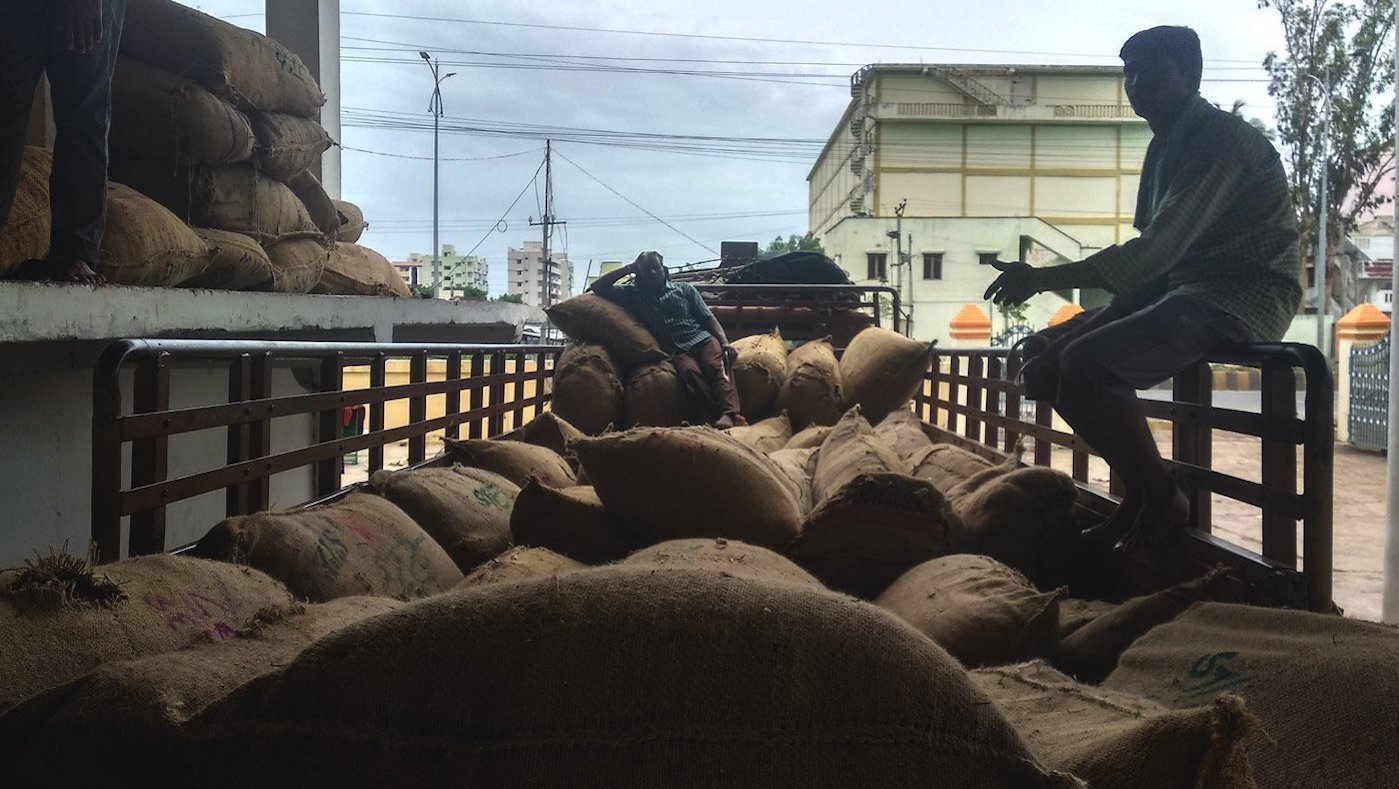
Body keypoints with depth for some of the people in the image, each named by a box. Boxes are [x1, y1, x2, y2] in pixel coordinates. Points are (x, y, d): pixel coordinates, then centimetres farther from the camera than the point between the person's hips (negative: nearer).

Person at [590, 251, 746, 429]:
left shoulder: (685, 289, 21)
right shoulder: (634, 294, 23)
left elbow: (708, 318, 14)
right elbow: (597, 287, 21)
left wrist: (725, 342, -3)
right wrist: (627, 268, 17)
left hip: (702, 339, 1)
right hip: (676, 351, -1)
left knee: (716, 366, -32)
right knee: (690, 371, -35)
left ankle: (730, 413, -54)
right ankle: (719, 415, -52)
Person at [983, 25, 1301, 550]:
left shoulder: (1222, 140, -15)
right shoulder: (1165, 147, 16)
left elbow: (1158, 250, -26)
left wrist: (1043, 279, -27)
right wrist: (1087, 326, 5)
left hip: (1247, 296, -10)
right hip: (1181, 291, 10)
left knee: (1085, 366, -27)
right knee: (1048, 363, 2)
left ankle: (1163, 500, -9)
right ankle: (1137, 493, 8)